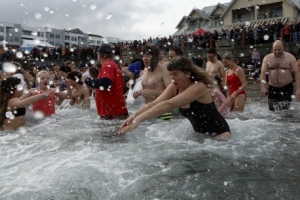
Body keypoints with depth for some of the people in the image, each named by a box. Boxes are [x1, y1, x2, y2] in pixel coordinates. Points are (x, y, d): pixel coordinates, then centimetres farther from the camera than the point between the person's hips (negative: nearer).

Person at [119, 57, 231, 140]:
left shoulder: (198, 87, -29)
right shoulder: (174, 88, -6)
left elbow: (169, 104, -40)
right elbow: (154, 103, -18)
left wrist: (139, 119, -46)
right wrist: (135, 115, -36)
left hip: (219, 134, -7)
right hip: (199, 134, 7)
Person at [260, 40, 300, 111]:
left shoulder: (290, 57, -2)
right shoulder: (267, 58, 3)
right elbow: (263, 72, -5)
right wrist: (263, 87, -18)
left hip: (287, 88, -2)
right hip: (272, 88, 2)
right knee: (272, 110, 5)